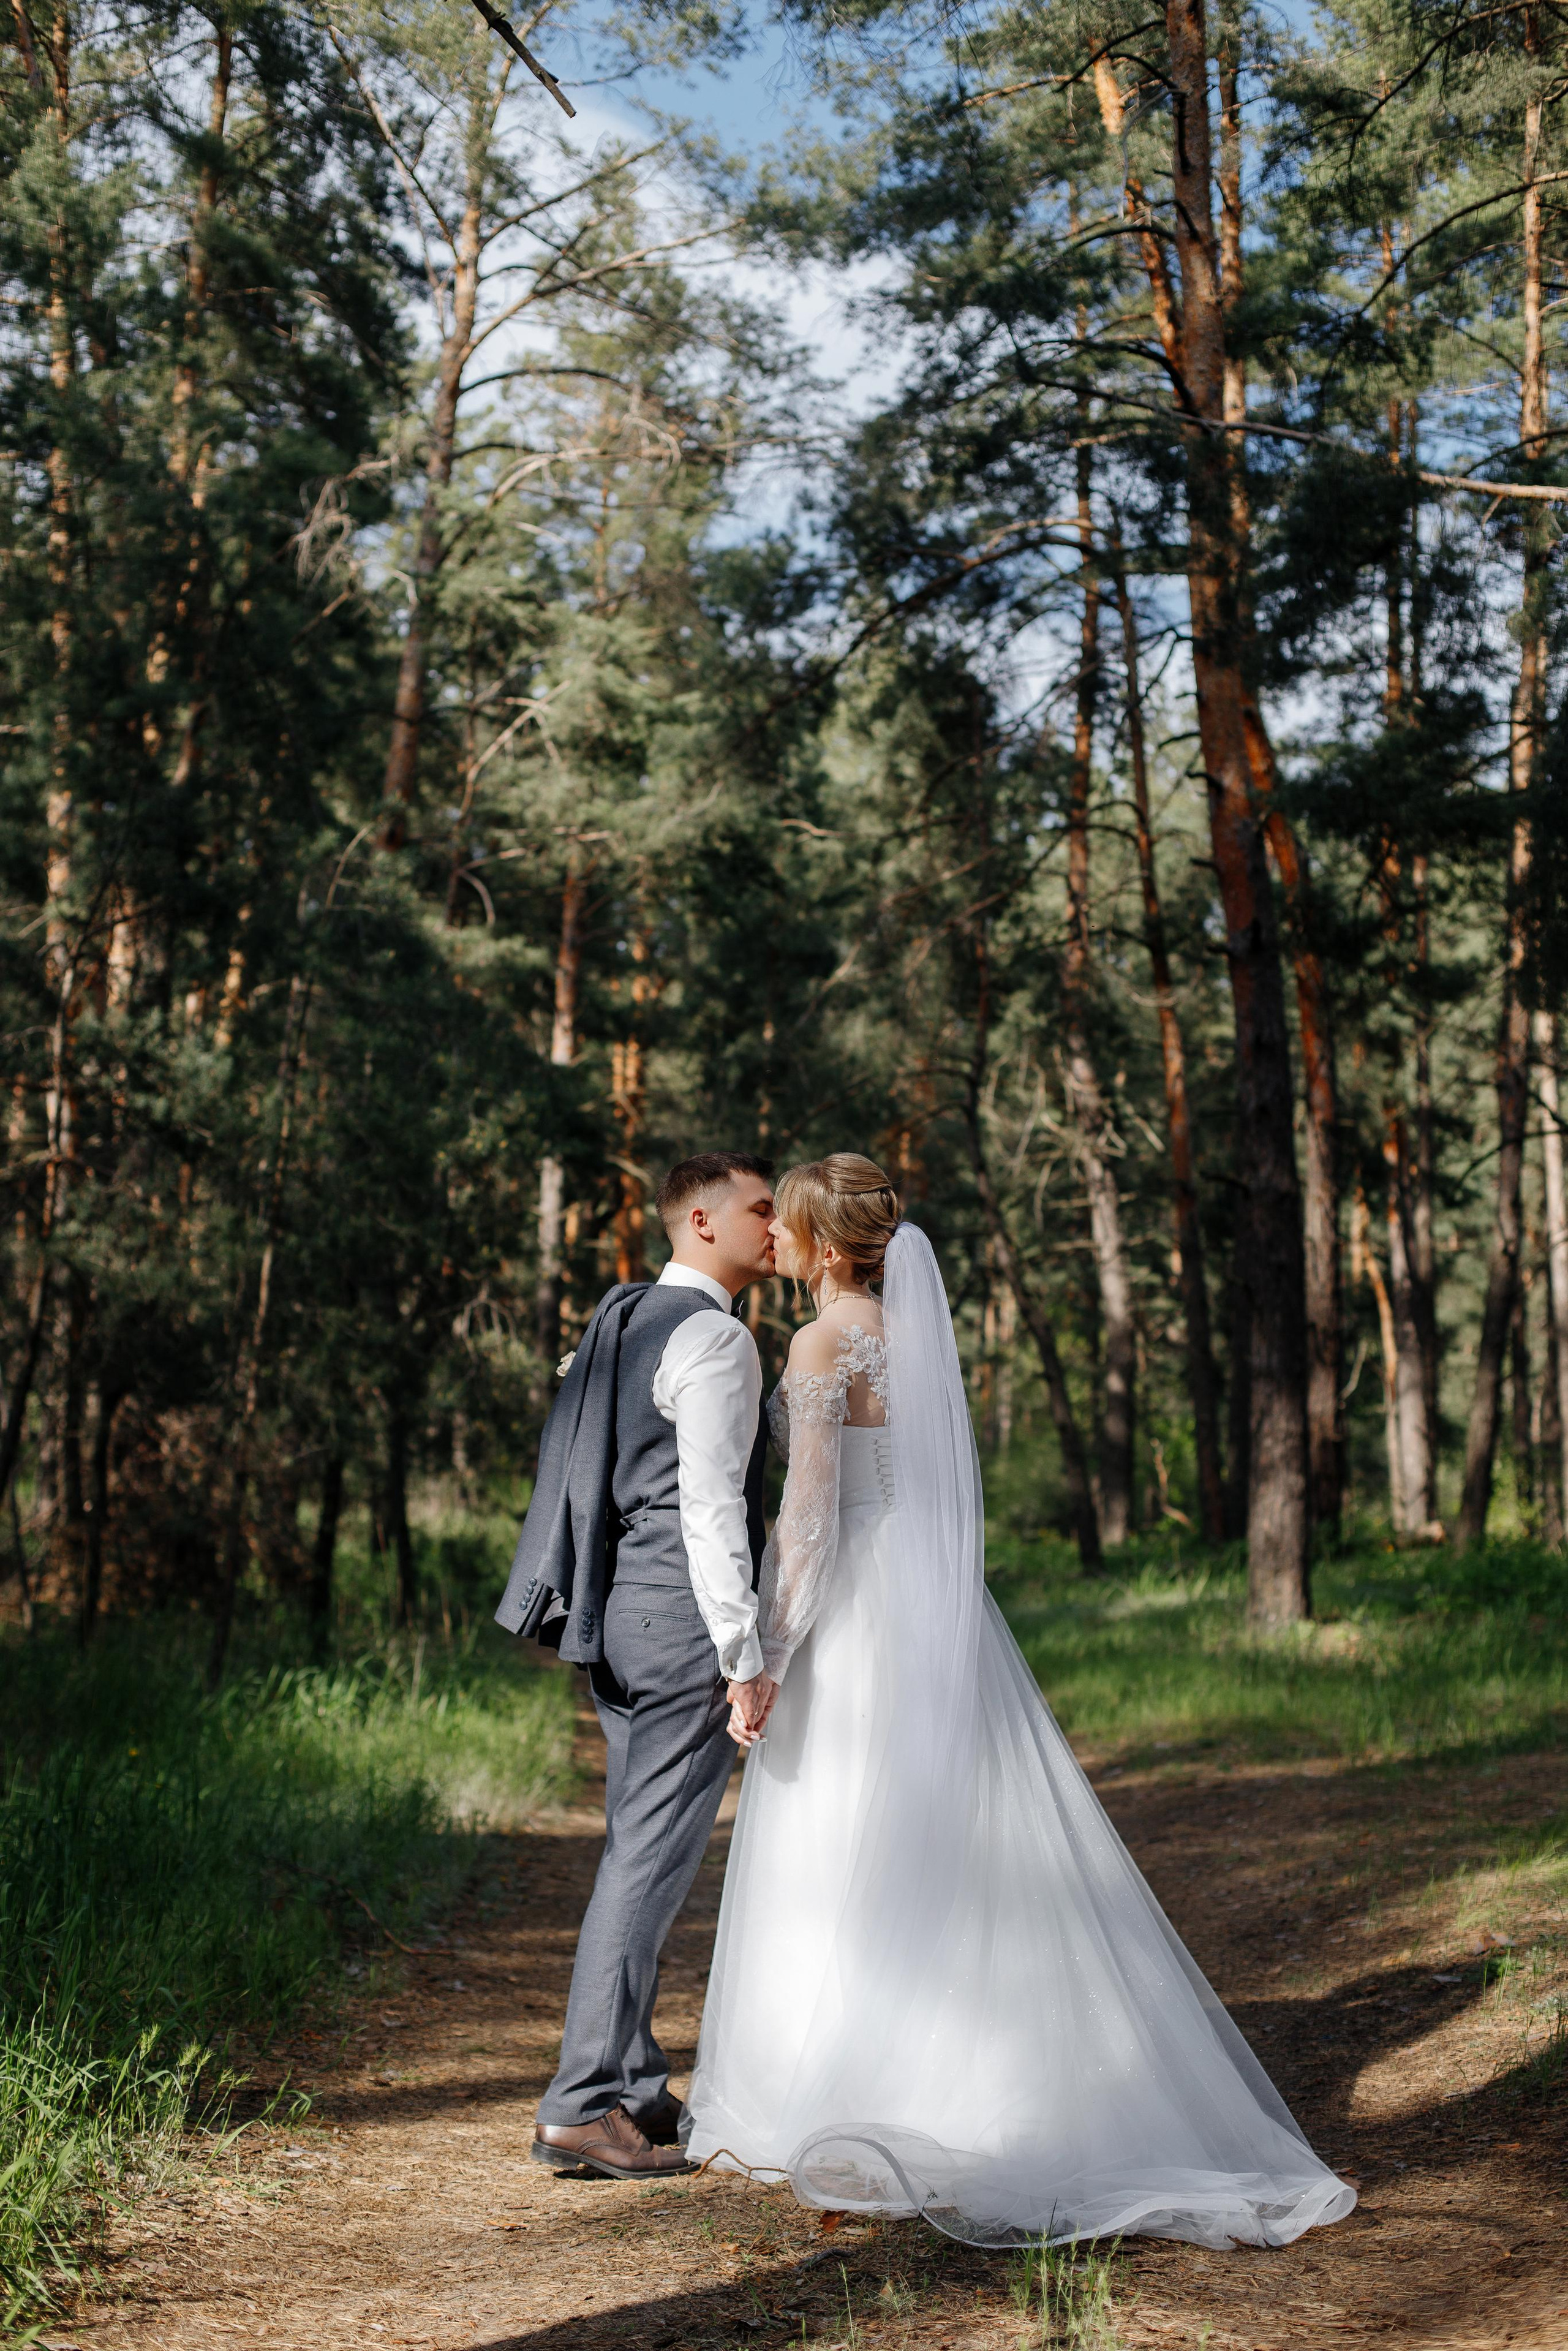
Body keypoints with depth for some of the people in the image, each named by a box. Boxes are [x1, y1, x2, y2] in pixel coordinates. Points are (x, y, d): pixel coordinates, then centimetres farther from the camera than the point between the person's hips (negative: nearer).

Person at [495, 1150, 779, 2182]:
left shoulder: (624, 1320, 16)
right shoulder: (715, 1338, -12)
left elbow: (571, 1454, 20)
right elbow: (711, 1506, -19)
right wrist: (745, 1655, -20)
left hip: (621, 1614, 10)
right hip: (684, 1622, -10)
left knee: (638, 1853, 15)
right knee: (652, 1860, -6)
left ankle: (634, 2087, 23)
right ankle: (584, 2105, -3)